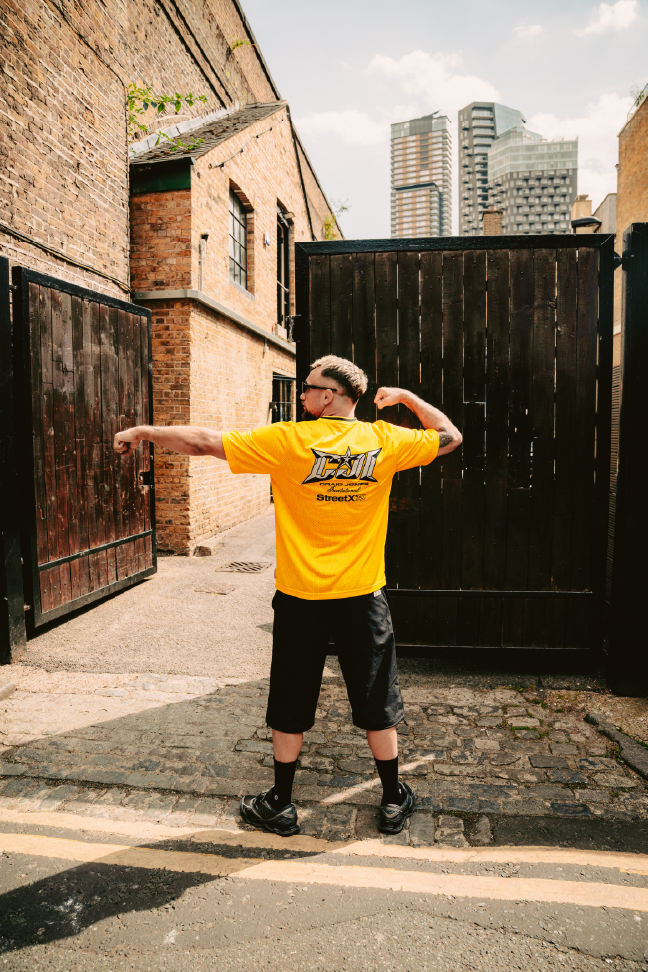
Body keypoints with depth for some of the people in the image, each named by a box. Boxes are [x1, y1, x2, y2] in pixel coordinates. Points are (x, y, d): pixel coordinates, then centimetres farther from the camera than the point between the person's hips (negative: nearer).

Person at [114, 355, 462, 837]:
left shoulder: (289, 440, -11)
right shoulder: (384, 440, -3)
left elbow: (204, 442, -9)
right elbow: (450, 436, 11)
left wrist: (145, 431, 4)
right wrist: (406, 397, 19)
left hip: (301, 597, -2)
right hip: (363, 596, 2)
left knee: (291, 706, 14)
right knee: (377, 704, 16)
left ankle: (280, 805, 30)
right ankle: (394, 801, 30)